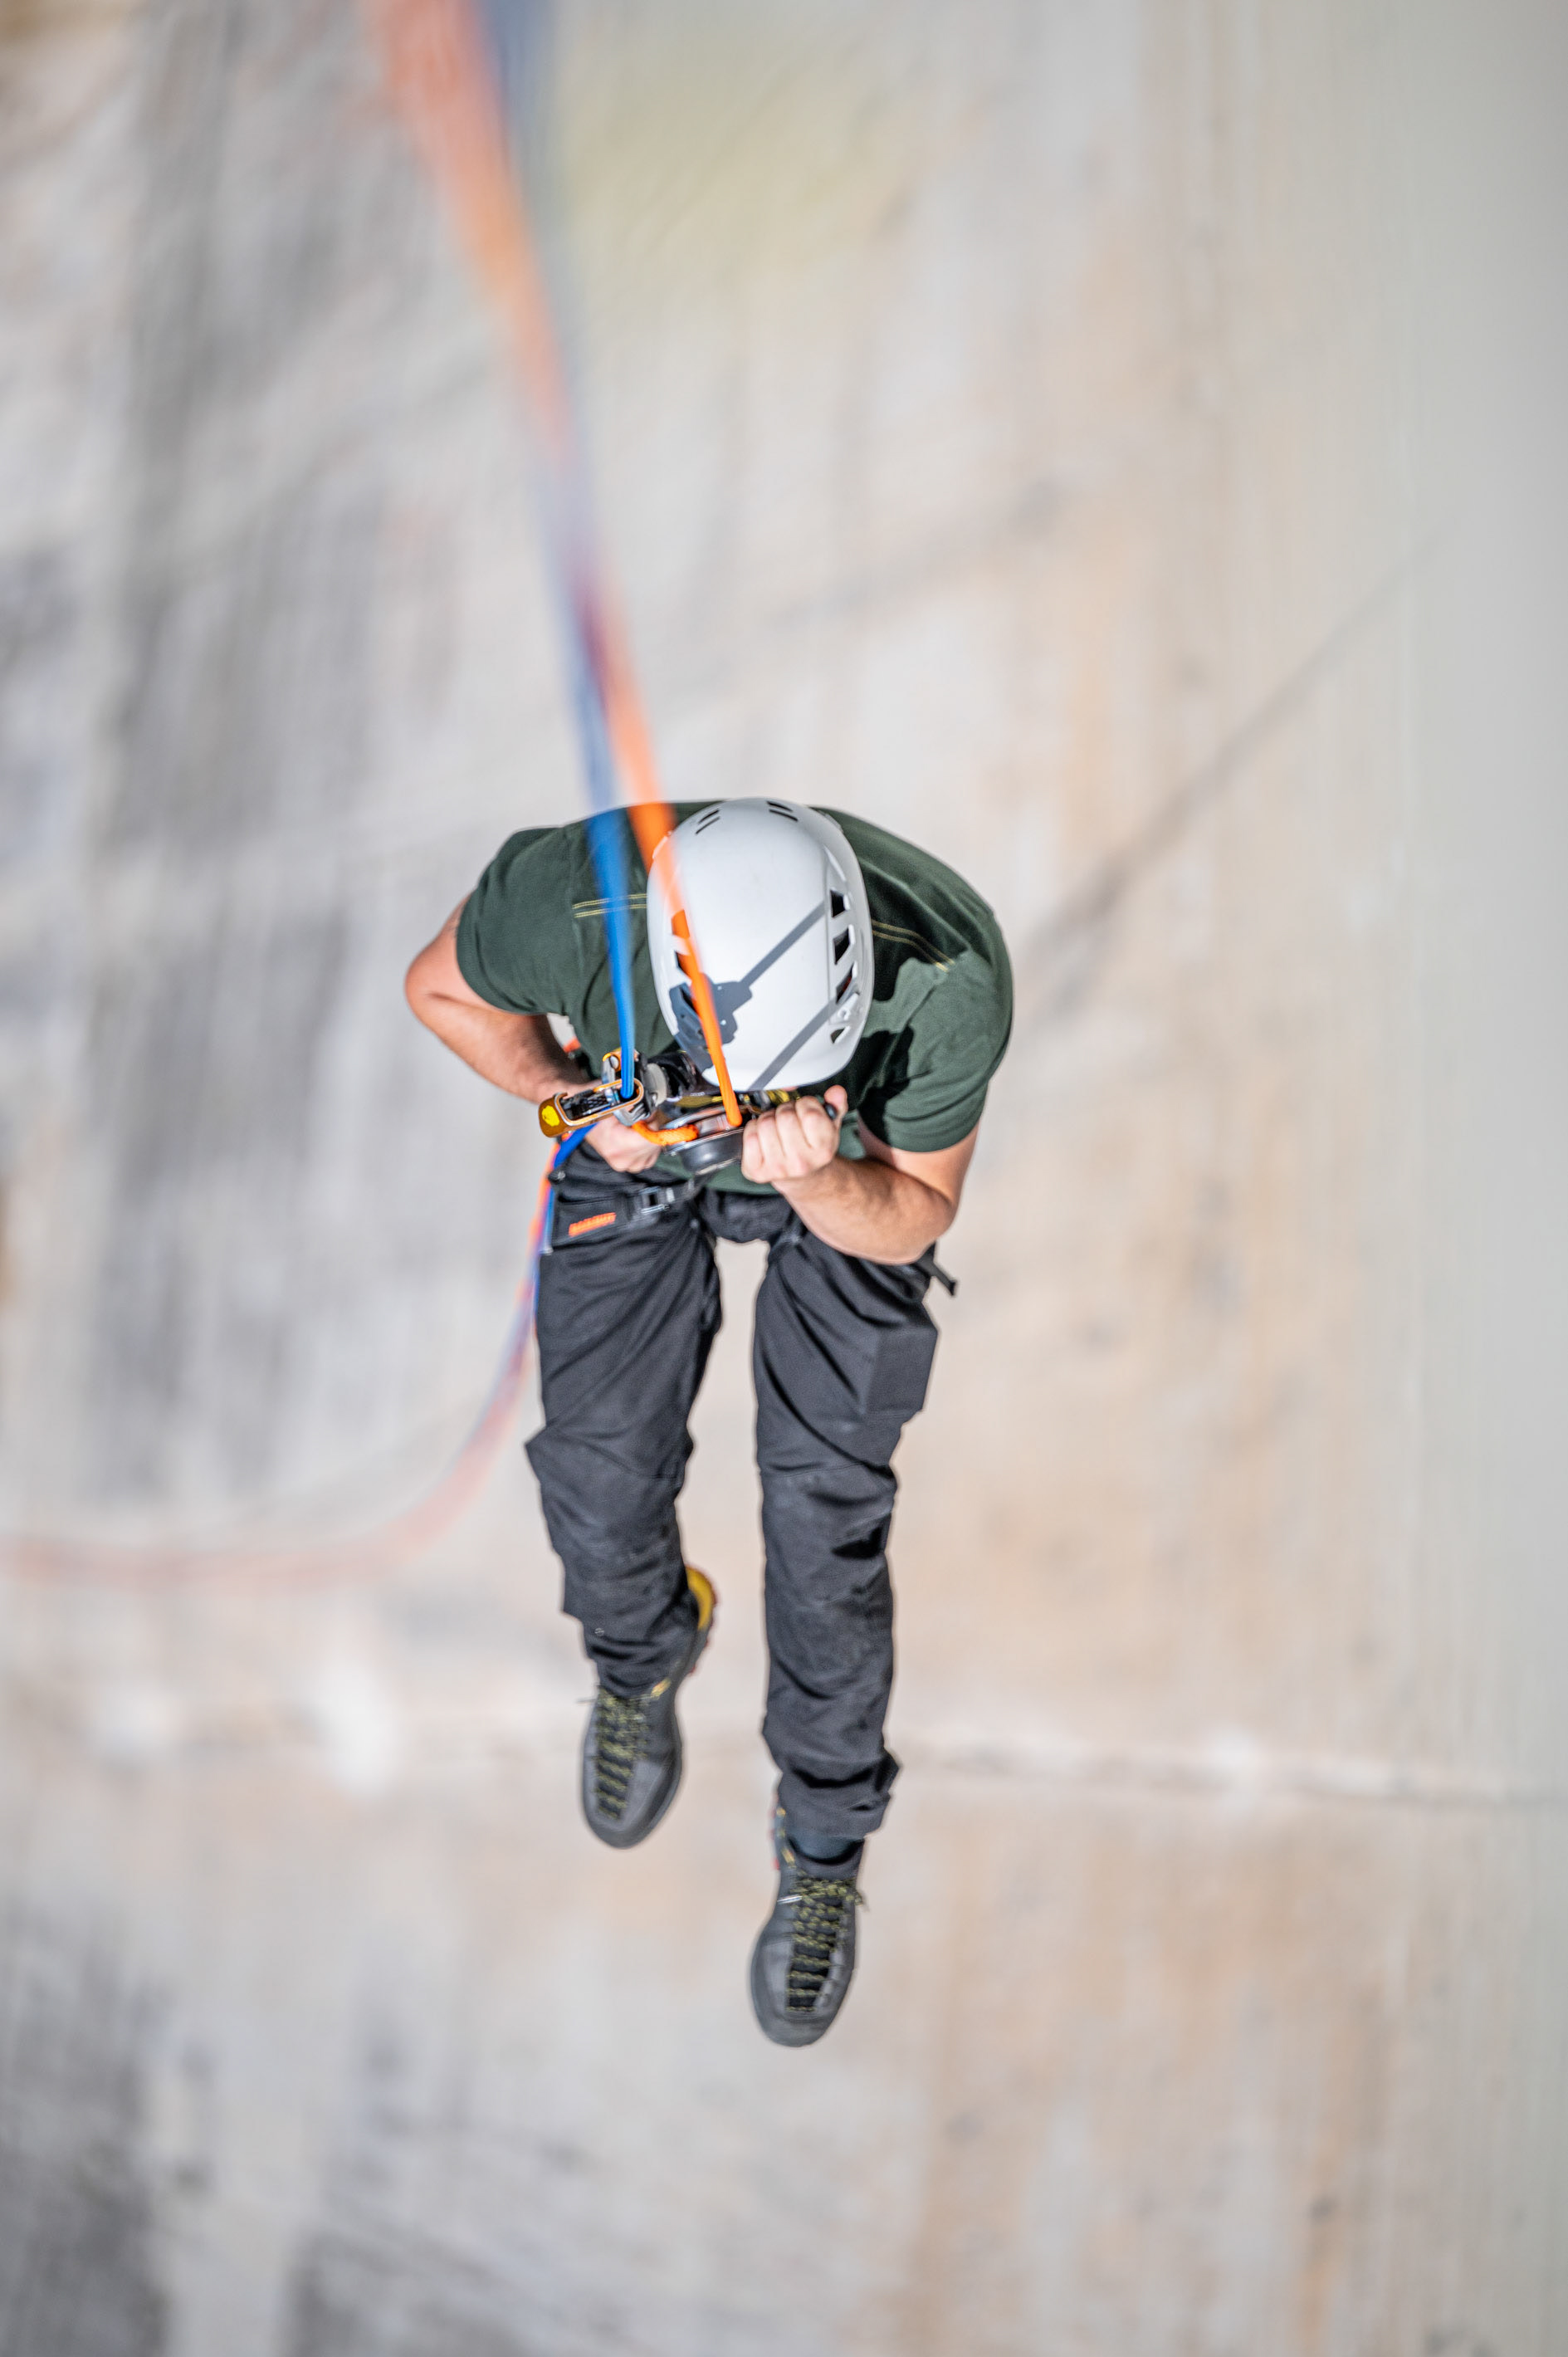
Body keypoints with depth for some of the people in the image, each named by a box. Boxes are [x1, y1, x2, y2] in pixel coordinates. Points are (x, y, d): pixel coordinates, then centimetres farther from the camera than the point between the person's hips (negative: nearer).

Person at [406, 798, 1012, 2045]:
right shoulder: (567, 900, -38)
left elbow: (917, 1214, -21)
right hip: (638, 1142, 1)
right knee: (602, 1473, 0)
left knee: (825, 1507, -6)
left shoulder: (949, 972, -38)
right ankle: (643, 1662, 39)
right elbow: (440, 984, -12)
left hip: (845, 1184, -1)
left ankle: (824, 1852, 19)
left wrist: (818, 1182, -42)